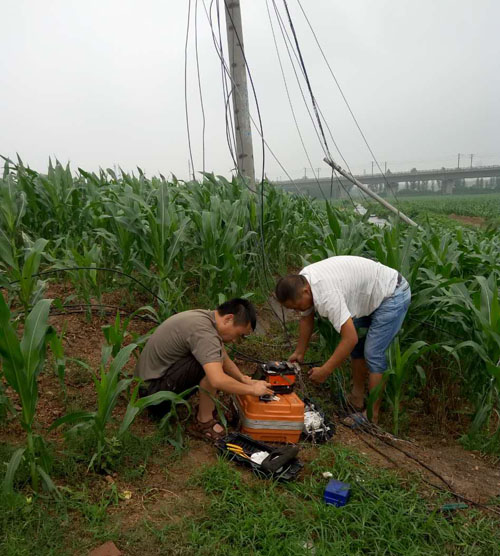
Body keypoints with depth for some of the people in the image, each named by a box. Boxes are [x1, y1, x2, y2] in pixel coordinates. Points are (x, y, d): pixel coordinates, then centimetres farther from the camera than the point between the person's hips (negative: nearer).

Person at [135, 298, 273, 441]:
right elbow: (218, 381, -36)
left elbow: (224, 359, 15)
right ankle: (204, 422, -6)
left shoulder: (206, 317, 3)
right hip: (153, 387, -10)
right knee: (212, 363, -24)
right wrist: (252, 389, -21)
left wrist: (243, 379, 1)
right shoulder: (204, 331, -27)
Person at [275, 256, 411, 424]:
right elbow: (306, 318, 8)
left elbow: (350, 339, -36)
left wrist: (324, 371, -28)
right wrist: (299, 352, 13)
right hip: (371, 295, 10)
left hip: (393, 295, -10)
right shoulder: (300, 283, -9)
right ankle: (357, 399, 25)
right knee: (356, 346, 14)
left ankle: (371, 415, -1)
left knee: (373, 354, -11)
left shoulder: (326, 295, -37)